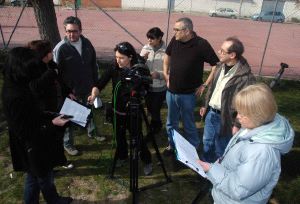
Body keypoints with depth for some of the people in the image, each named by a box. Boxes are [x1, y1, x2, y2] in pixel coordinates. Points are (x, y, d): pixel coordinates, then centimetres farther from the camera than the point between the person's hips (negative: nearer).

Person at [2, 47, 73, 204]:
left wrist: (51, 117, 1)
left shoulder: (16, 86, -4)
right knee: (45, 178, 18)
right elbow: (25, 132, -27)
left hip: (33, 145, 8)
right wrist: (52, 124, -25)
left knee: (33, 177, 27)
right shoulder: (15, 97, -33)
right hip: (33, 148, -8)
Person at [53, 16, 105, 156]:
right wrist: (66, 92, -18)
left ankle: (92, 132, 49)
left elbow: (93, 65, 7)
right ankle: (68, 143, 31)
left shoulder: (86, 43, -3)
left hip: (87, 89, 5)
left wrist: (95, 84, 6)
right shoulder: (60, 48, -18)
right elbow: (56, 74, -15)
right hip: (70, 92, -5)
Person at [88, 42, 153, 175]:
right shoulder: (114, 69, -8)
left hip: (132, 112, -3)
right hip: (117, 110, 4)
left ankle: (147, 161, 28)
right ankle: (122, 157, 44)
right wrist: (93, 95, -33)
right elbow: (100, 84, -14)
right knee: (119, 136, 18)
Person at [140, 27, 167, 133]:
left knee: (155, 109, 6)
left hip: (160, 87, -4)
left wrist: (159, 74, -28)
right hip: (147, 85, 5)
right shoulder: (145, 48, -2)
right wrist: (142, 59, -18)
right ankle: (156, 124, 47)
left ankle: (155, 127, 36)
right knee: (149, 108, 19)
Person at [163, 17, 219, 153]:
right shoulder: (175, 40, -3)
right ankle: (172, 145, 41)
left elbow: (217, 65, -12)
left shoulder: (201, 44, -17)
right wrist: (166, 74, 12)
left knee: (188, 125, 10)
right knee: (171, 123, 19)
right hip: (171, 91, 5)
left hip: (187, 94, -5)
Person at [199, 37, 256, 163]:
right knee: (207, 142, 24)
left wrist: (238, 125, -17)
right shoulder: (220, 66, 0)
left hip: (224, 118, -7)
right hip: (211, 113, 7)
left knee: (220, 149, 13)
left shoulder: (245, 77, -25)